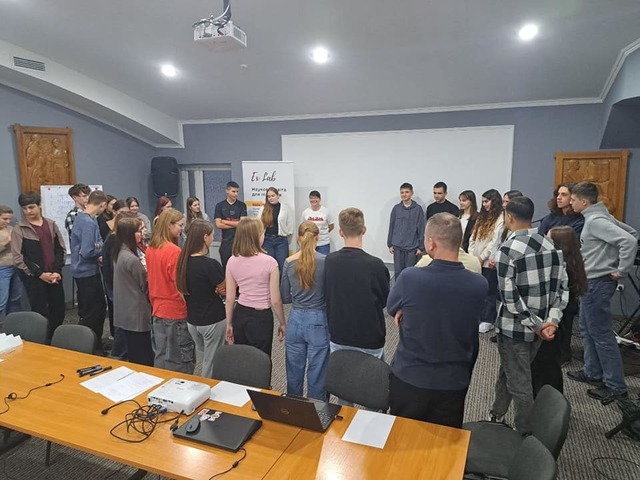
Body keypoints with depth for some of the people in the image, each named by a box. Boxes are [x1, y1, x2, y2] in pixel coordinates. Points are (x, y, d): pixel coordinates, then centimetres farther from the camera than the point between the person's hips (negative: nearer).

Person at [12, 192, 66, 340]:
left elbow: (60, 249, 9)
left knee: (59, 312, 8)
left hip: (54, 276, 4)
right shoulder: (19, 229, -3)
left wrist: (57, 270, -4)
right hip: (33, 278, -3)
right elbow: (18, 257, -7)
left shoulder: (51, 224, 7)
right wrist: (39, 273, -13)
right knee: (41, 314, -1)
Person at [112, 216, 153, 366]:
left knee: (134, 357, 20)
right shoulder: (132, 259, -23)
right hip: (136, 315, -9)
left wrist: (144, 270, 2)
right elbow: (145, 287, -12)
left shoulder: (119, 254, 6)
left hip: (125, 314, 9)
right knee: (144, 361, 2)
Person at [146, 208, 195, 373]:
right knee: (180, 360, 3)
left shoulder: (150, 249, 5)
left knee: (161, 357, 18)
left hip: (157, 310, 8)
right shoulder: (174, 251, -20)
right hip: (176, 312, -8)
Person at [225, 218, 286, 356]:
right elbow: (275, 300, -13)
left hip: (240, 315, 4)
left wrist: (229, 324, 12)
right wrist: (282, 323, 1)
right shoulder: (269, 262, -18)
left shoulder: (232, 262, -5)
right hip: (262, 318, -4)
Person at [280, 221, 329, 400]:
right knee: (316, 375, 11)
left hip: (295, 320, 3)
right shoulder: (325, 261, -13)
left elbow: (285, 297, 3)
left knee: (294, 373, 20)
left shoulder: (289, 262, -3)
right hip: (318, 321, -3)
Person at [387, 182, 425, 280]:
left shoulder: (418, 209, -2)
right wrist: (390, 244, 7)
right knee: (398, 272, 7)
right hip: (397, 247, 2)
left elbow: (421, 229, -1)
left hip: (412, 247, -2)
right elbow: (391, 227, 8)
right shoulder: (396, 208, 3)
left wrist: (420, 247, -3)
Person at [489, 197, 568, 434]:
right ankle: (496, 416, 41)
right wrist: (552, 321, -4)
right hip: (539, 325, 7)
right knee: (509, 371, 24)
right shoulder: (551, 245, 1)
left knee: (519, 384, 7)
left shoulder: (508, 248, -18)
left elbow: (509, 295, -21)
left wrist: (536, 325, -14)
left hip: (514, 327, -7)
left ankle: (526, 435, 21)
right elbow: (562, 286, 0)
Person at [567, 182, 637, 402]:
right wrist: (613, 259, 12)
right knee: (587, 330, 18)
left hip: (598, 283, -10)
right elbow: (631, 232, 19)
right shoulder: (599, 217, 10)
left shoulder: (595, 221, -19)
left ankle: (616, 385, 8)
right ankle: (593, 372, 29)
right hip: (592, 282, 10)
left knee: (601, 334, -2)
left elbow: (630, 241, -28)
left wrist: (621, 271, -20)